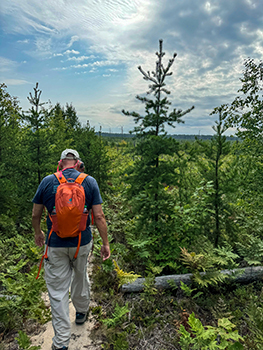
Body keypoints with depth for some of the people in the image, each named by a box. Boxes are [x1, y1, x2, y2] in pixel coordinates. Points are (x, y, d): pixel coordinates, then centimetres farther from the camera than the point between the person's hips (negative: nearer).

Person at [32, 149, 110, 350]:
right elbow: (99, 216, -9)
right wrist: (106, 243, 0)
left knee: (58, 291, 10)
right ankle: (82, 311, 49)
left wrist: (38, 233, 21)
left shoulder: (47, 181, -6)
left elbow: (35, 214, 2)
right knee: (80, 277, 27)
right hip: (82, 243, 1)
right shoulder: (89, 182, -7)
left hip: (56, 245, -1)